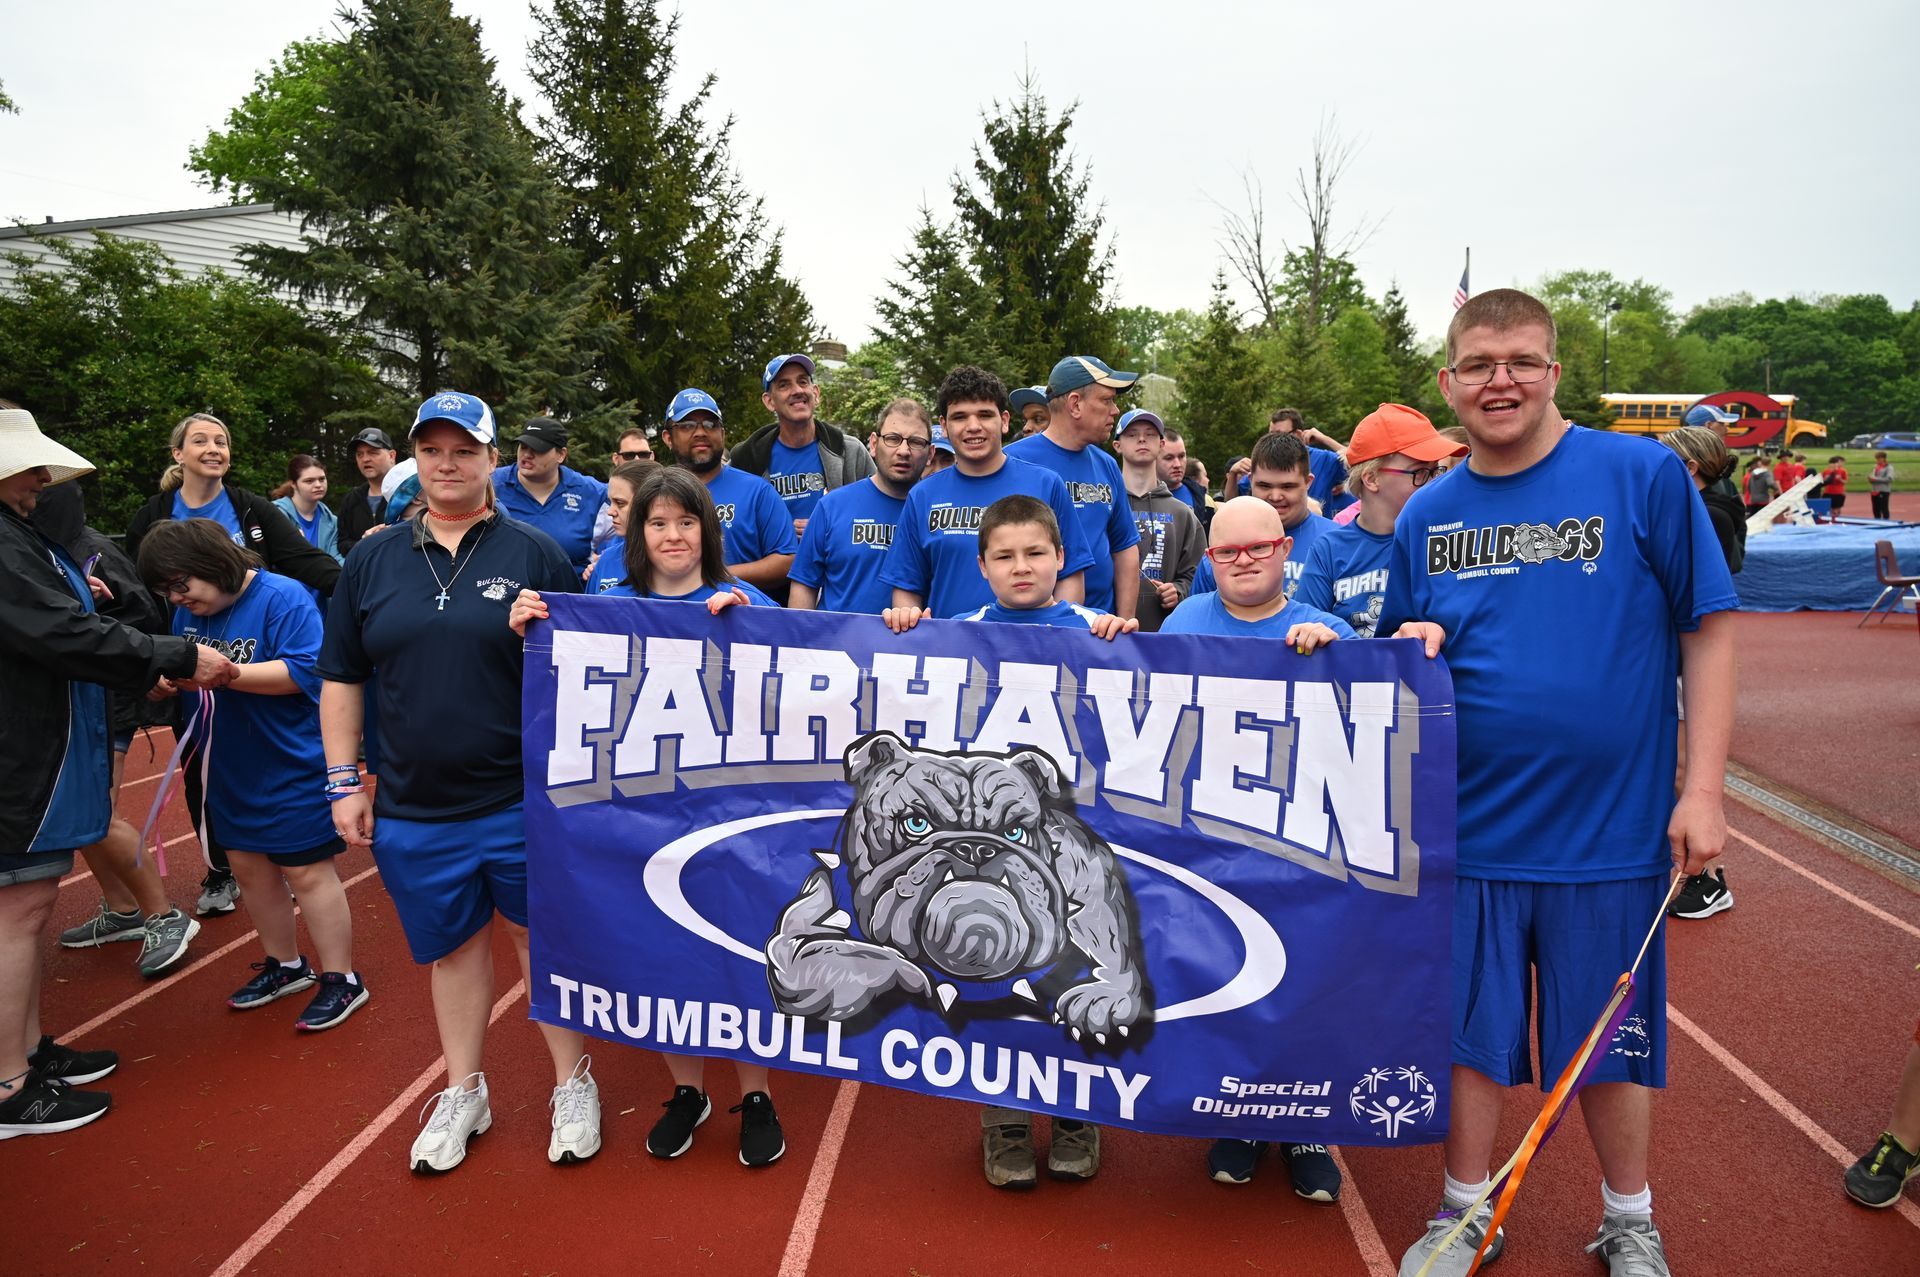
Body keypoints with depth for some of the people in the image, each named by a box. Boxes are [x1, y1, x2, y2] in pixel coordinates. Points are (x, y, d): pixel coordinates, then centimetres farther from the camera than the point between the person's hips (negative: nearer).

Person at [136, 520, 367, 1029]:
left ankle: (341, 980, 9)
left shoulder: (283, 599, -17)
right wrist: (168, 677, -8)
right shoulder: (188, 611, 6)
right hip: (229, 772, 8)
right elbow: (176, 668, 15)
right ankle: (286, 965, 33)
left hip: (291, 771, -8)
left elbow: (305, 671, -25)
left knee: (307, 872, -2)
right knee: (248, 868, 16)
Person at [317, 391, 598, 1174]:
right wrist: (343, 782, 6)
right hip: (412, 810, 3)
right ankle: (463, 1094, 35)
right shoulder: (373, 560, 7)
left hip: (525, 802, -3)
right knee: (453, 947, 16)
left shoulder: (536, 555, -2)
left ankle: (573, 1085, 27)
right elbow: (340, 678, 12)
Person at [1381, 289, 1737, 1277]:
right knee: (1472, 1031, 13)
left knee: (1611, 1040, 14)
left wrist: (1703, 789, -9)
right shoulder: (1426, 515, 3)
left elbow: (1708, 631, -5)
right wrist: (1411, 648, -11)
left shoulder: (1644, 476, -7)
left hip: (1613, 823, -2)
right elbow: (1394, 659, 12)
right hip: (1471, 825, 2)